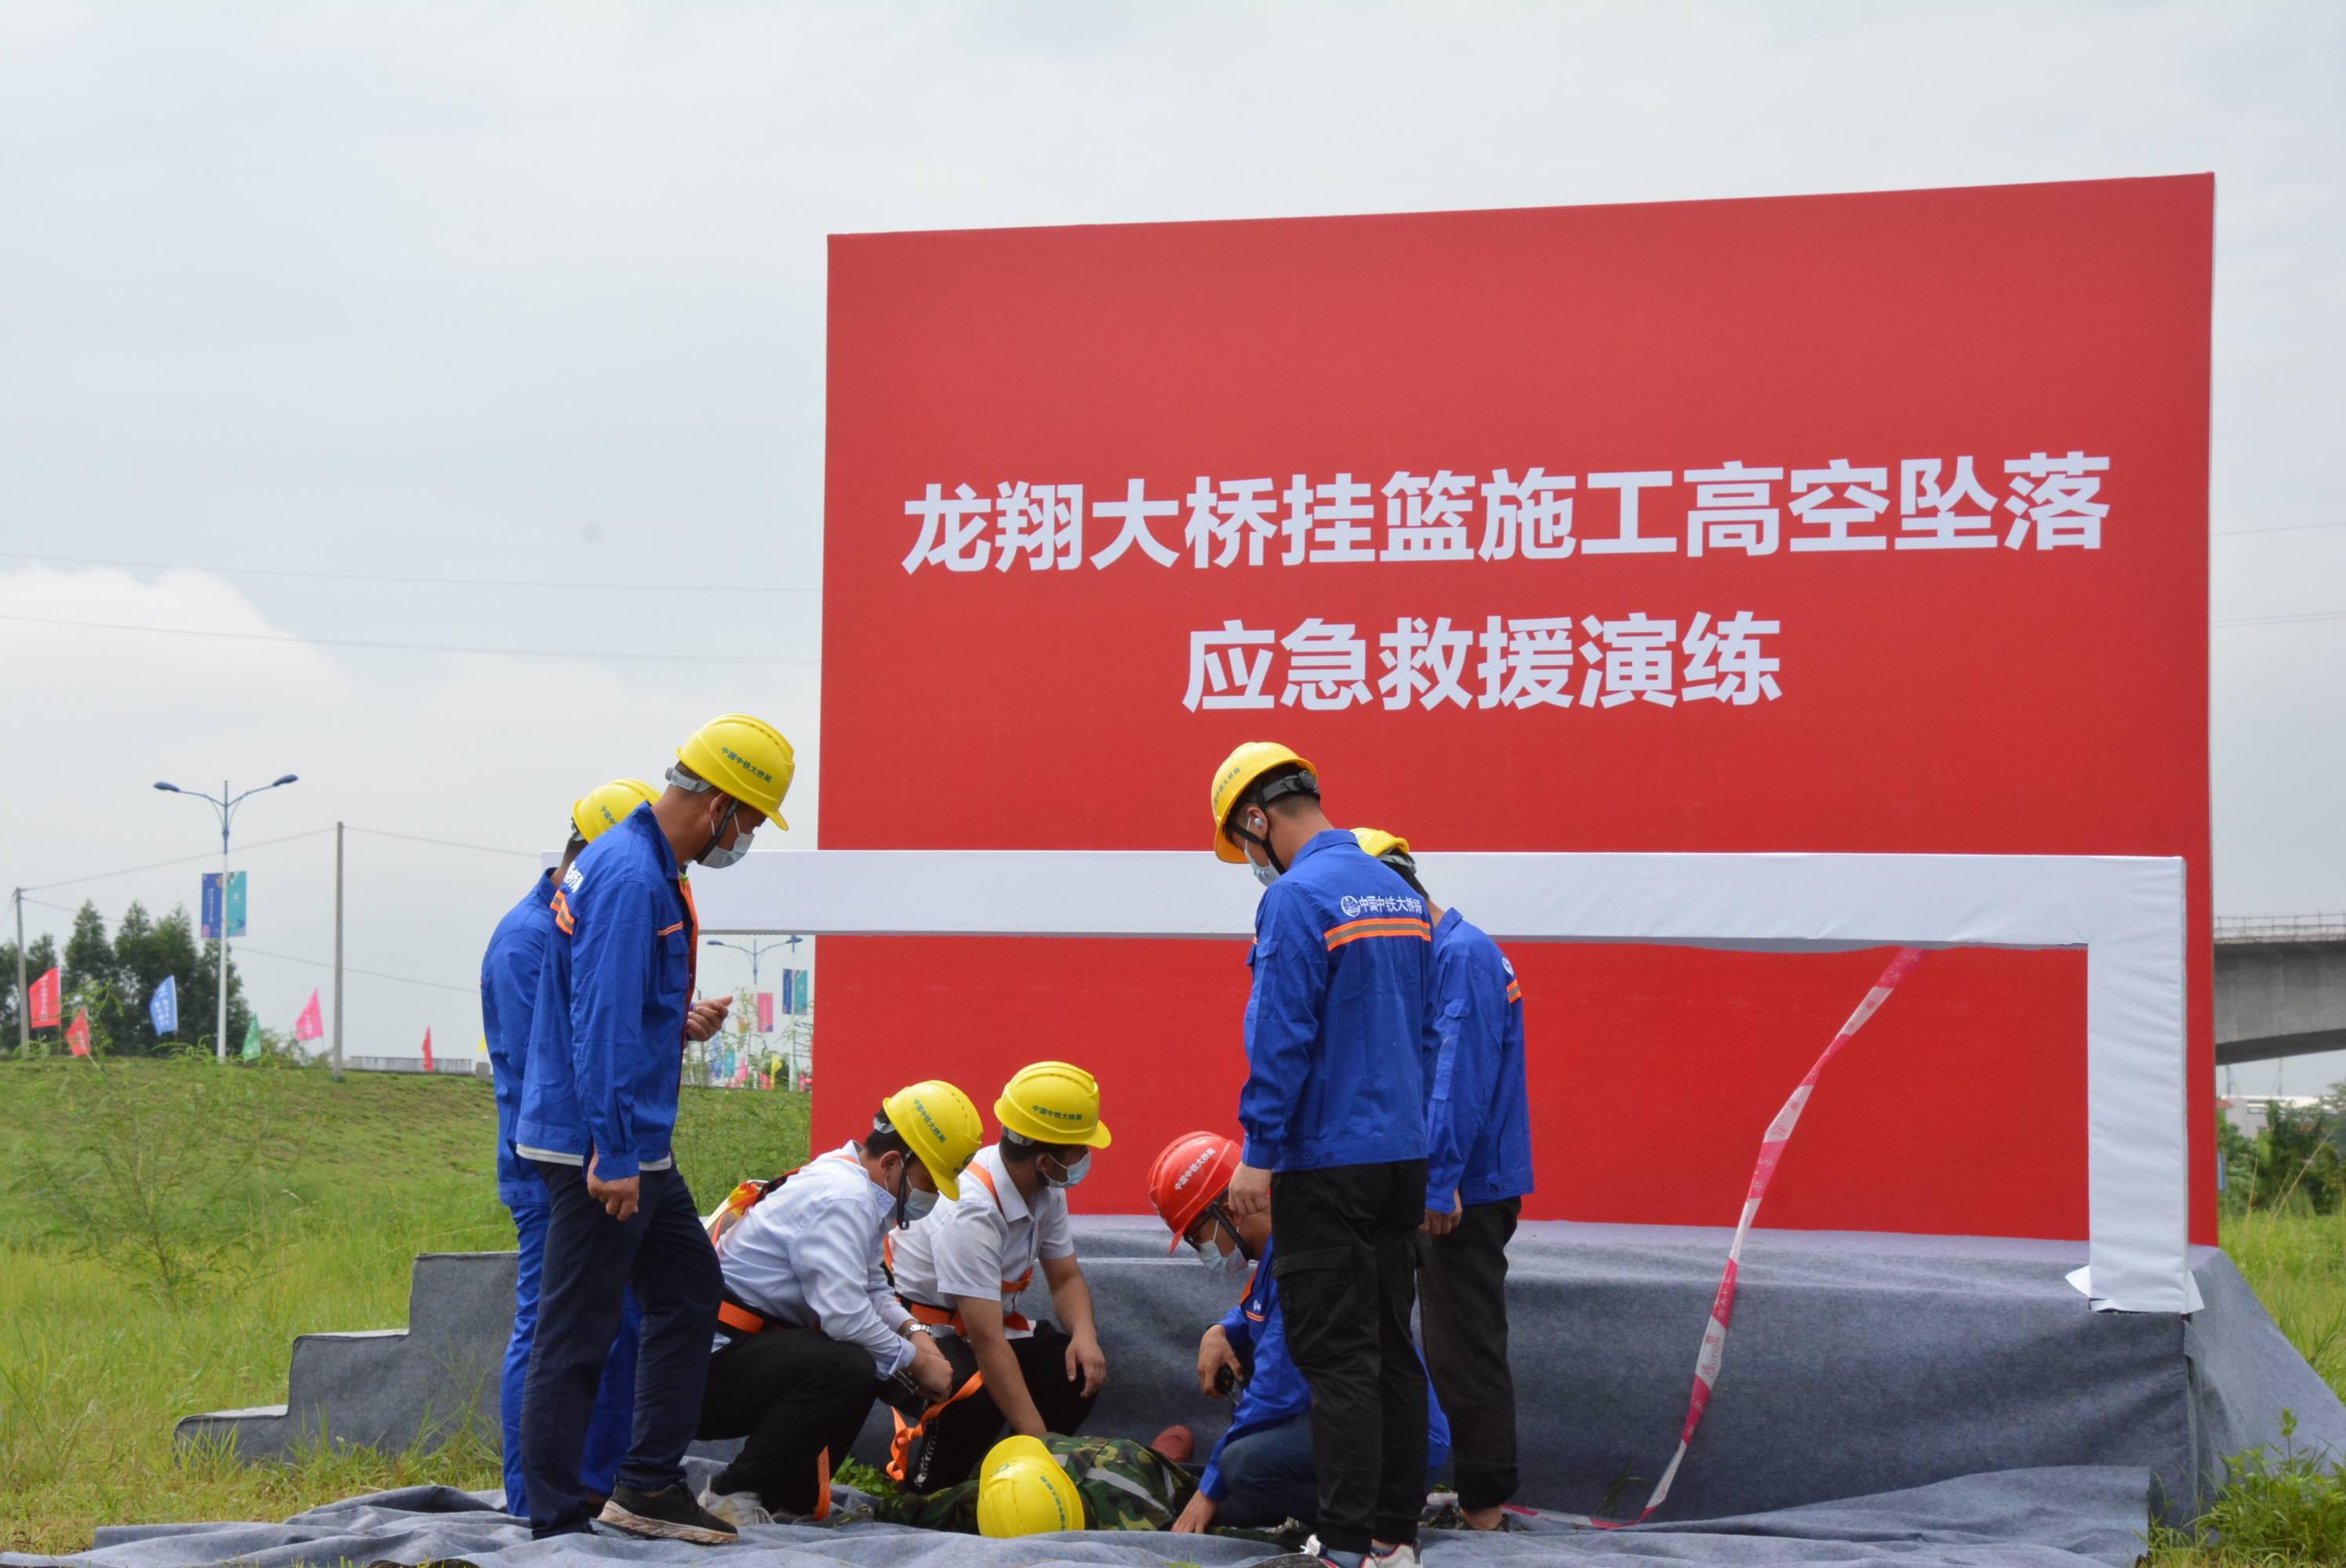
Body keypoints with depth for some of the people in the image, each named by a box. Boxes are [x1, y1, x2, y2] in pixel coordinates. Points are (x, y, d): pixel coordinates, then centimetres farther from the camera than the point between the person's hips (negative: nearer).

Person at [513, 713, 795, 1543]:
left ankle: (649, 1486, 20)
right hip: (598, 1143, -11)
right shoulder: (631, 877, -20)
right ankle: (556, 1522, 2)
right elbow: (602, 1023, -24)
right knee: (577, 1333, -4)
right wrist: (613, 1156, -24)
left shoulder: (647, 866, 13)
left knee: (689, 1291, 15)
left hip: (637, 1144, 11)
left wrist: (680, 1022, 11)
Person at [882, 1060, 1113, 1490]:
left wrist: (1084, 1336, -19)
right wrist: (1040, 1442, -36)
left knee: (1083, 1369, -15)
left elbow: (1066, 1278, 5)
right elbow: (986, 1341, -35)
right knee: (978, 1397, -35)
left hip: (987, 1321, 8)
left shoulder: (1047, 1191, -7)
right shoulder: (971, 1210, -32)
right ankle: (921, 1492, -9)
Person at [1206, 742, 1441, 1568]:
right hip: (1403, 1156, 8)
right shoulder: (1400, 892, 12)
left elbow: (1281, 1039, -18)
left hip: (1328, 1161, -8)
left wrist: (1259, 1155, -13)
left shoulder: (1297, 897, -14)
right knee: (1391, 1347, 13)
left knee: (1336, 1356, -5)